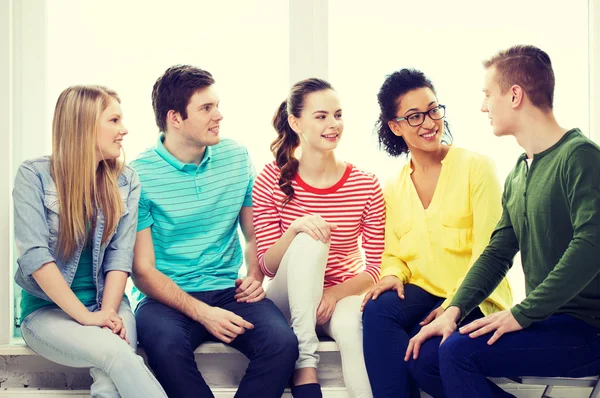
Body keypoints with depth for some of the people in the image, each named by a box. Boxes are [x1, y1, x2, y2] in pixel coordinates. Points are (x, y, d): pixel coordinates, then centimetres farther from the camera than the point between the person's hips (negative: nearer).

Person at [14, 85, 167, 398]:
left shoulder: (125, 181, 4)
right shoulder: (34, 175, -8)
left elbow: (121, 254, -1)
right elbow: (34, 255, -15)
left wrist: (109, 312, -17)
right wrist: (86, 317, -19)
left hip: (108, 304, 3)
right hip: (48, 309, -3)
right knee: (116, 352, -33)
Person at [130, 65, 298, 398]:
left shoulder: (237, 157, 7)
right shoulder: (139, 175, -7)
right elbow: (143, 270, -8)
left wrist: (256, 276, -4)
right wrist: (201, 312, -20)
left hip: (229, 292, 3)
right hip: (168, 297, -3)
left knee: (282, 342, -26)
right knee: (165, 343, -37)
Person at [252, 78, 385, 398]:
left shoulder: (365, 185, -6)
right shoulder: (272, 180, -8)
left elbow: (375, 267, -4)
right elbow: (267, 266, -10)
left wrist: (335, 294, -22)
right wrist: (295, 229, -29)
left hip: (344, 296, 0)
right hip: (290, 300, 0)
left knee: (352, 326, -38)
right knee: (310, 240, -32)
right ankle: (305, 363, -34)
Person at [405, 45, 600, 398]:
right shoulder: (519, 173, 14)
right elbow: (497, 254, 14)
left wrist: (522, 313, -24)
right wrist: (454, 310, -1)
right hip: (543, 321, 8)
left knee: (460, 352, -23)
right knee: (427, 354, 0)